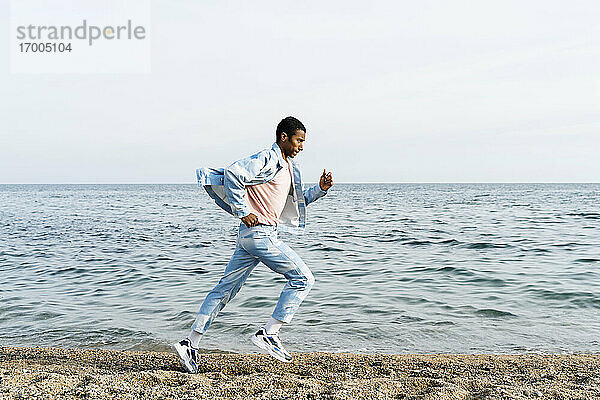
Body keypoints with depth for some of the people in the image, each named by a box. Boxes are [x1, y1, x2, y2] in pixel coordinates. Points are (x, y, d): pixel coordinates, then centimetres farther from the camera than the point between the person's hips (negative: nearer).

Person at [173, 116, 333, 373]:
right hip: (258, 232, -10)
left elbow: (297, 201, 28)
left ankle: (190, 344, 15)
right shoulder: (266, 160, -11)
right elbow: (232, 174, -23)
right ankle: (268, 334, -1)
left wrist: (320, 189, 12)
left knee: (226, 288, 10)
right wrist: (243, 212, -20)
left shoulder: (288, 166, 19)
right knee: (303, 278, -4)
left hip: (251, 236, 10)